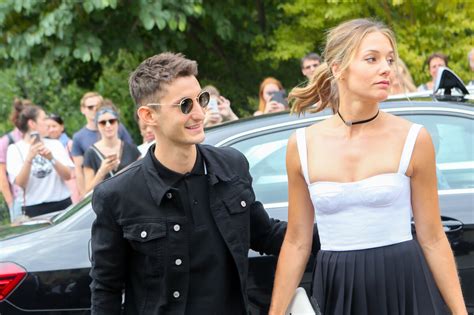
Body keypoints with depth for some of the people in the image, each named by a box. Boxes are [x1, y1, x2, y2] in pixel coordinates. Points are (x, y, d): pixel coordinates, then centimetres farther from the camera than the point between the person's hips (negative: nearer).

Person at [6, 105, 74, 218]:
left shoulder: (55, 144, 9)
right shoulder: (15, 149, 1)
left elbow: (68, 176, -1)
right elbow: (19, 184, -9)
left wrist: (52, 159, -17)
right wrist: (29, 158, -22)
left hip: (62, 205, 2)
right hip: (35, 209, -2)